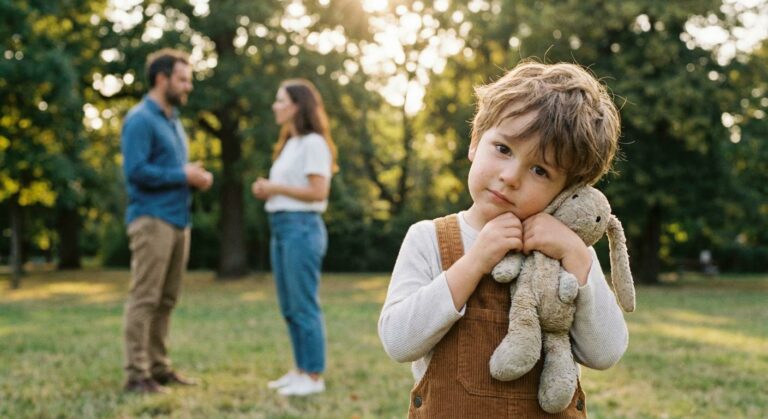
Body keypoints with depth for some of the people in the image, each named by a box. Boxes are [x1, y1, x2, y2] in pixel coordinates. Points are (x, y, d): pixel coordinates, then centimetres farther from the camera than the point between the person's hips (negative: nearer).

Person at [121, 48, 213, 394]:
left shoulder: (173, 120, 20)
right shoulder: (141, 119, -9)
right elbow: (136, 171, -19)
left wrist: (197, 176, 6)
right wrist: (183, 176, -14)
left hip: (178, 220, 9)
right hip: (152, 219, -9)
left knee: (166, 300, 11)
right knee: (144, 298, -8)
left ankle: (159, 366, 17)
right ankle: (137, 374, -5)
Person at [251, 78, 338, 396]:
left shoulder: (313, 143, -10)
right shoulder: (290, 144, 19)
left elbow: (318, 192, -17)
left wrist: (275, 187, -13)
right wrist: (266, 190, 4)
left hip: (302, 228, -10)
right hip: (280, 227, 10)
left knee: (304, 305, -6)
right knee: (289, 307, 12)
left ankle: (314, 376, 0)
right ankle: (301, 370, 20)